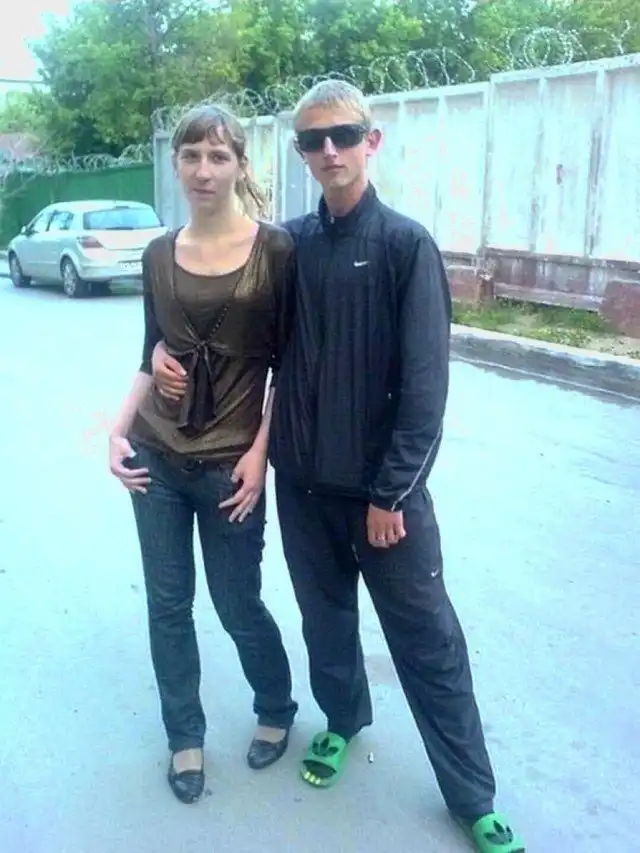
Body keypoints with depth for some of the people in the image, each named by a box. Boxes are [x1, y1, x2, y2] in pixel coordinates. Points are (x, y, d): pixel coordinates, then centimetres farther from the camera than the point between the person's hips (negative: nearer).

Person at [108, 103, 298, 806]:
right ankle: (184, 735, 32)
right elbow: (150, 357, 11)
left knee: (238, 606, 9)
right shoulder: (159, 255, 5)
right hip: (157, 457, 4)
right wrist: (119, 429, -1)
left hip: (231, 462, -4)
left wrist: (260, 451, -11)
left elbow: (288, 364, -5)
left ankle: (277, 710, 38)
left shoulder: (275, 248, -7)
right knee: (167, 603, 11)